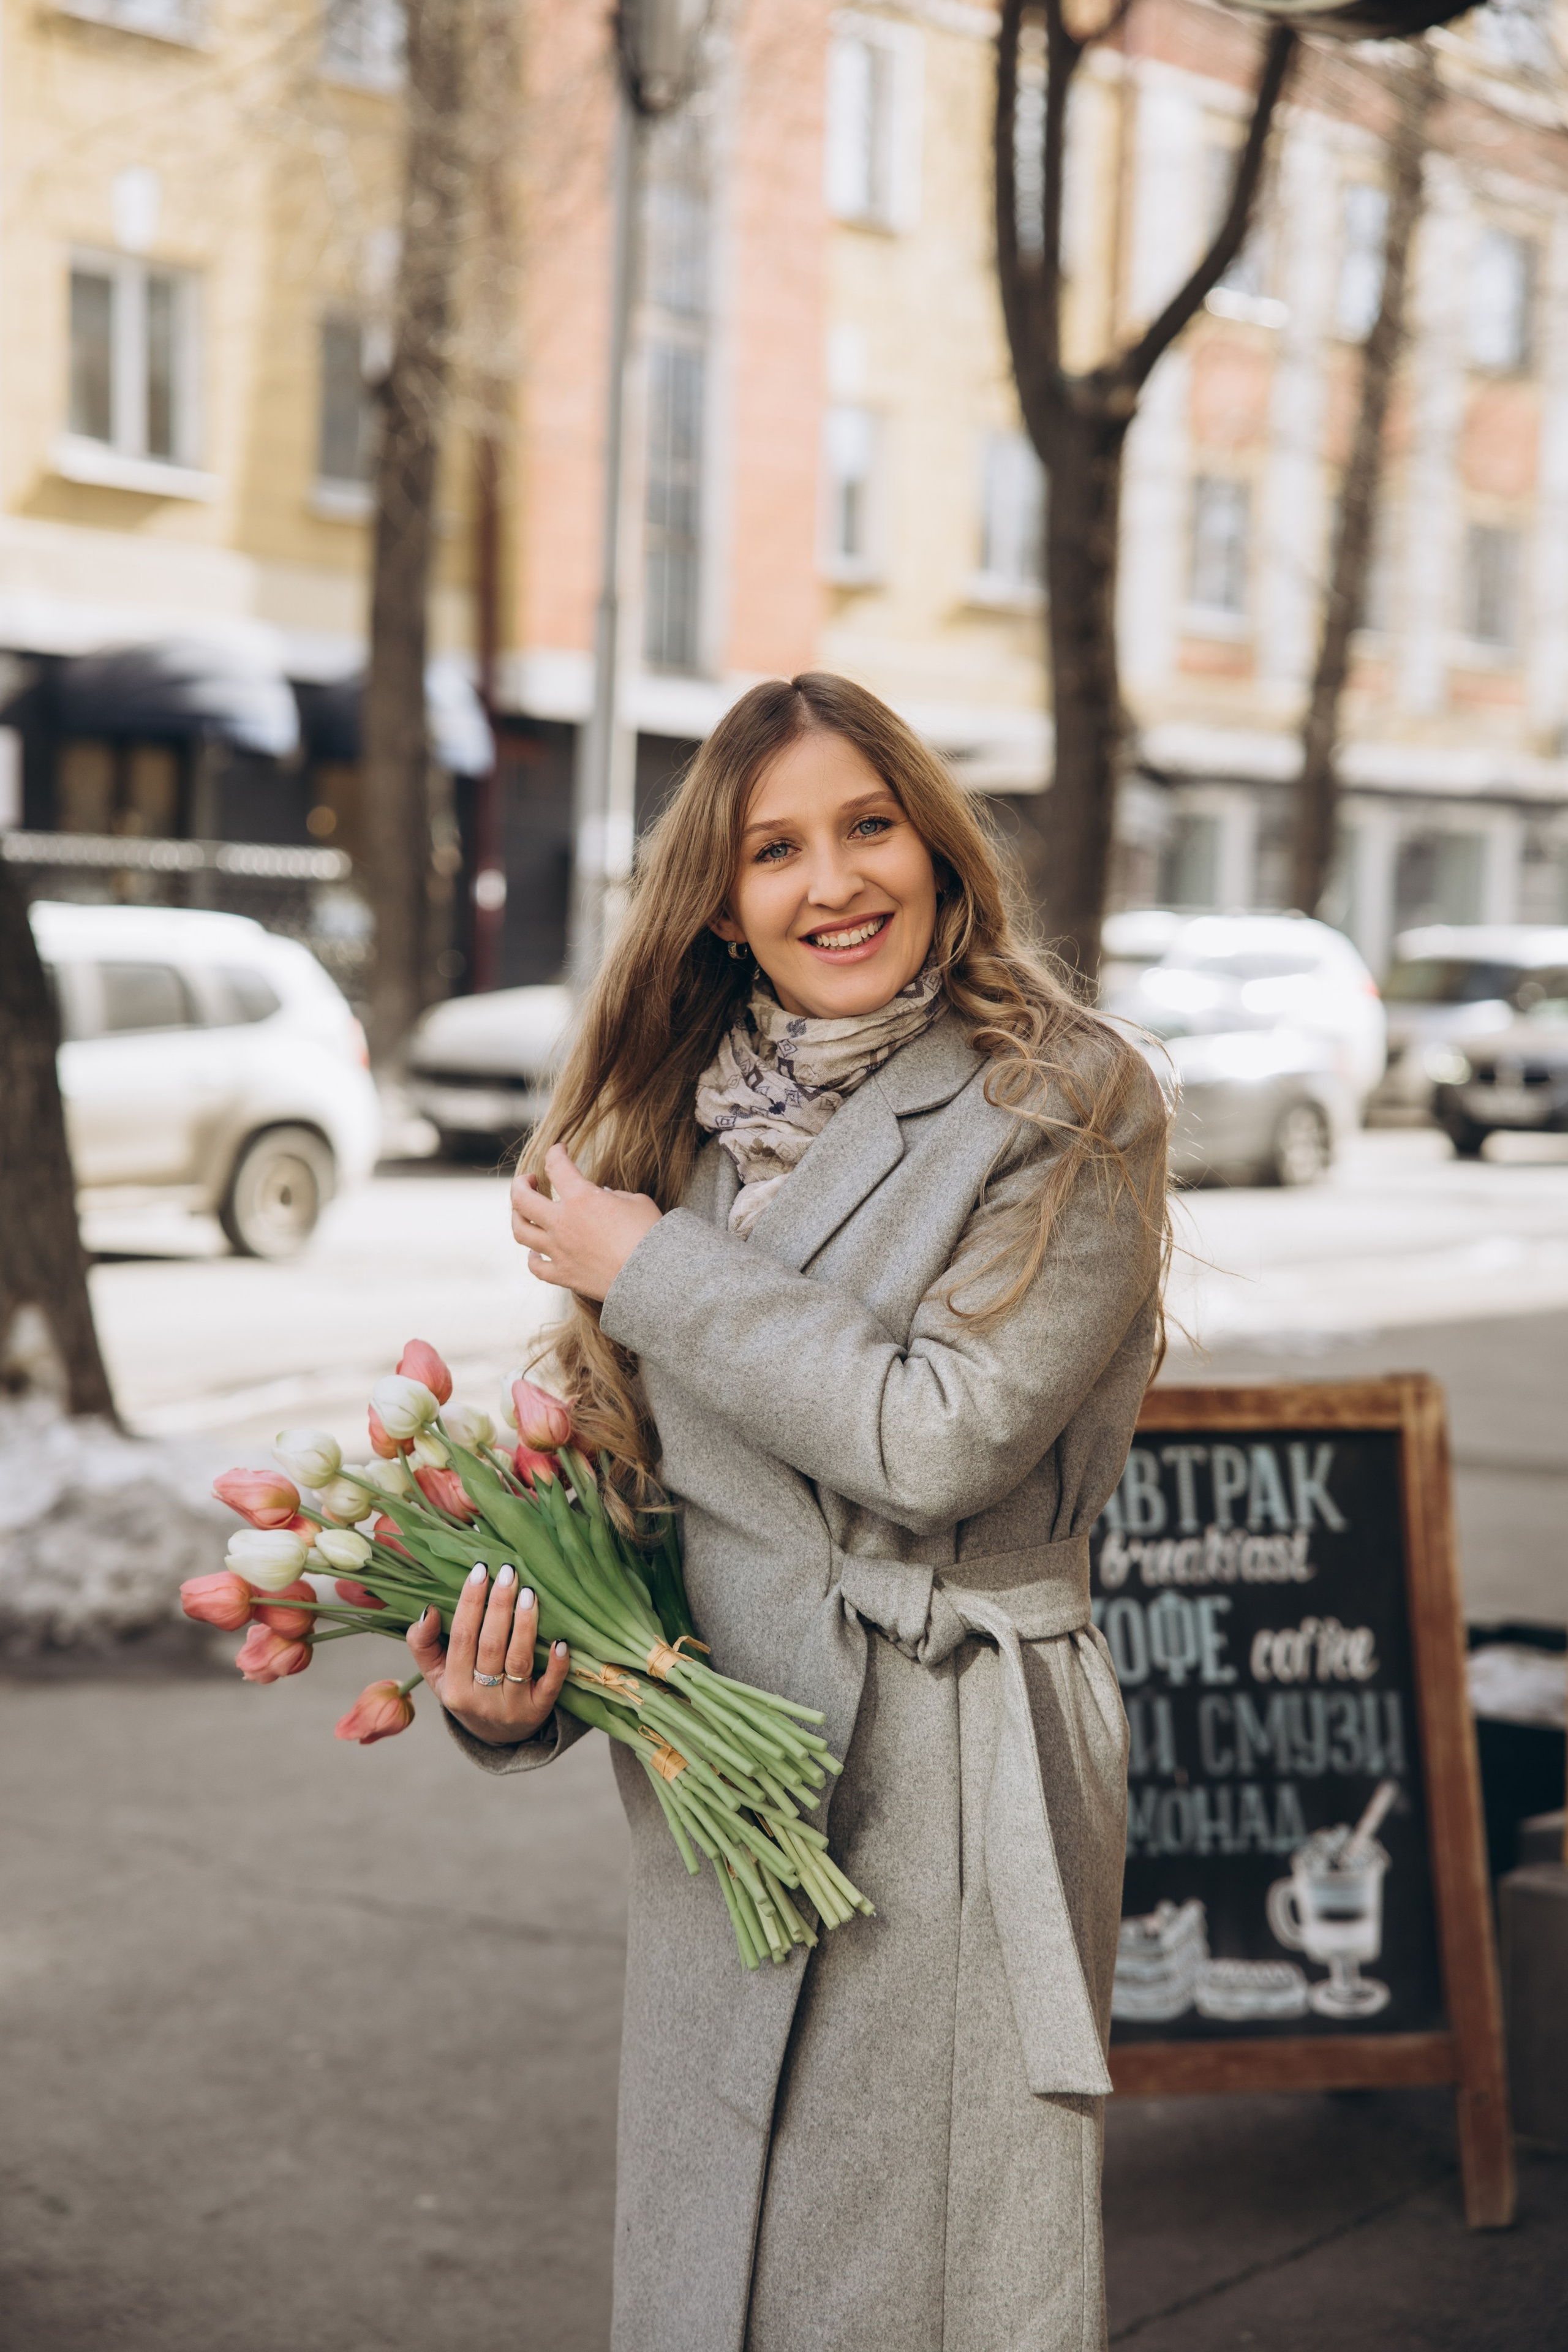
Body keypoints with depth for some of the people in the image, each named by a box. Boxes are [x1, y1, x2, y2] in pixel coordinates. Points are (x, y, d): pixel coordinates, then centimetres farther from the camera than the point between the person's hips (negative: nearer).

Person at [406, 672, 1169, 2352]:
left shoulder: (1066, 1107, -8)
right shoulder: (686, 1116, 8)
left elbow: (942, 1437, -20)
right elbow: (618, 1454, 14)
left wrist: (650, 1266, -12)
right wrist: (511, 1688, -4)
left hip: (952, 1783, -5)